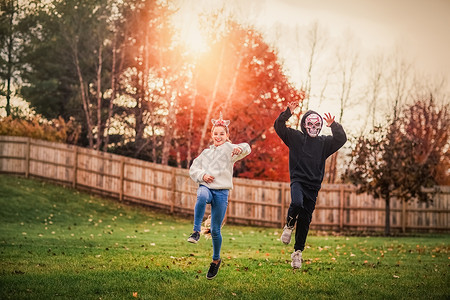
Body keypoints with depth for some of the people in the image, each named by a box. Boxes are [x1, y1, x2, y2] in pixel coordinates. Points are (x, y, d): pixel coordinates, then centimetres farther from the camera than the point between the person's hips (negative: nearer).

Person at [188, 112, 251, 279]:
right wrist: (202, 176, -5)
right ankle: (196, 232, -39)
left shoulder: (229, 149, 5)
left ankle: (216, 260, 23)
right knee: (202, 196, -38)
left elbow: (245, 149, -15)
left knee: (215, 230, 1)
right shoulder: (206, 152, 18)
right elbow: (193, 169, 16)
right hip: (206, 187, 2)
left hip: (221, 192, -2)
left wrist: (241, 148, -40)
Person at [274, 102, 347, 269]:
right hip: (298, 180, -3)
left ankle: (298, 252, 15)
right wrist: (288, 113, -17)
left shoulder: (324, 142, 12)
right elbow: (278, 127, -4)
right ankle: (289, 225, -3)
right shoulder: (295, 137, 6)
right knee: (297, 203, -33)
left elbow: (341, 140, 0)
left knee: (305, 221, 5)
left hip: (313, 185, 3)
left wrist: (333, 126, -14)